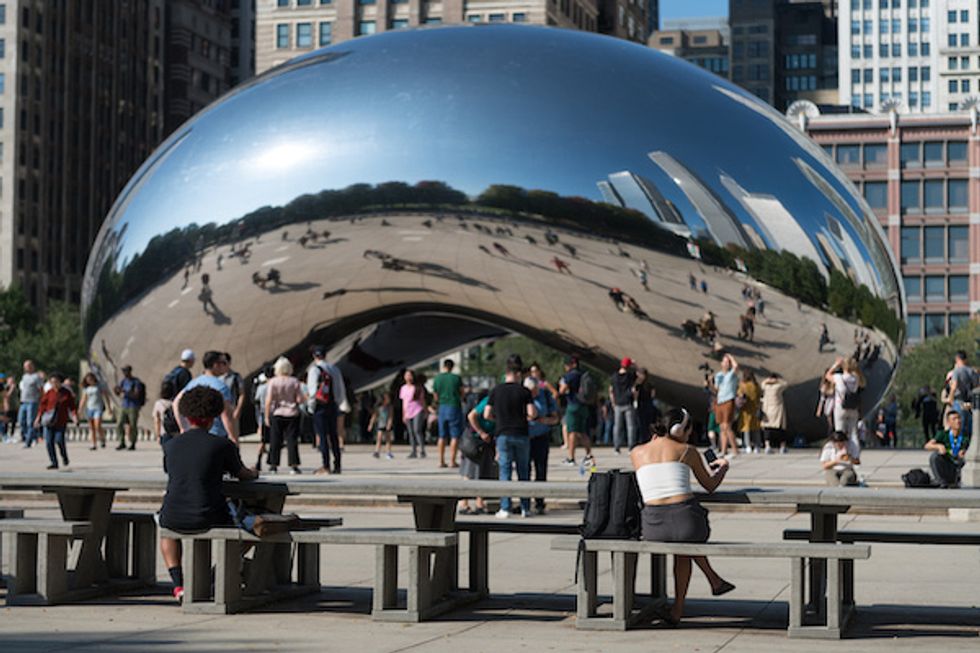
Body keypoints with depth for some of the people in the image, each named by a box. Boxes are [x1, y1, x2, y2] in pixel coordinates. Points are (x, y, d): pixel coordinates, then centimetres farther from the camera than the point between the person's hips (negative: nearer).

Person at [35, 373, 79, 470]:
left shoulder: (67, 393, 1)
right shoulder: (49, 393, 3)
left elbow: (72, 407, 1)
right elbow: (42, 405, 5)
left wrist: (75, 417, -12)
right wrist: (39, 417, -2)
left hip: (61, 421, -2)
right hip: (49, 421, 2)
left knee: (59, 440, -15)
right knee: (49, 442, -4)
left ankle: (64, 457, 14)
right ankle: (54, 463, 5)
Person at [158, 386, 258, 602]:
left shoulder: (171, 445, 6)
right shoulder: (223, 445, -4)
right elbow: (241, 474, 13)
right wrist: (254, 474, 38)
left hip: (174, 519, 3)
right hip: (208, 520, -3)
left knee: (165, 525, 39)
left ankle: (178, 583, 24)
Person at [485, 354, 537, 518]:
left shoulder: (496, 390, 0)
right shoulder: (524, 391, -3)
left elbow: (487, 414, 1)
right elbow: (532, 413, -10)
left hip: (503, 434, 0)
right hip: (521, 435, 0)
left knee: (505, 471, 2)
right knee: (523, 472, 9)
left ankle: (505, 509, -4)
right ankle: (525, 508, 11)